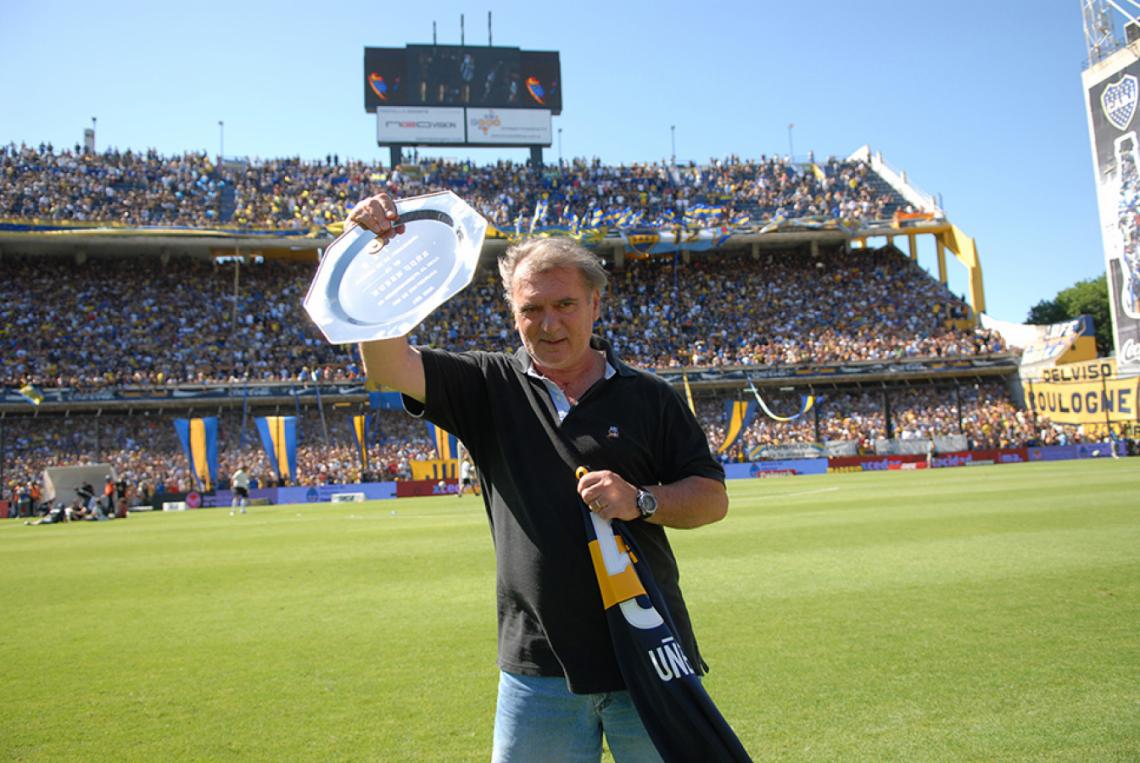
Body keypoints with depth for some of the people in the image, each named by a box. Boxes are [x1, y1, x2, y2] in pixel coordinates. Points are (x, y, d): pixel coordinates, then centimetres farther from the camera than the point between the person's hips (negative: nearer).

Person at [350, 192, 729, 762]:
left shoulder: (649, 397, 3)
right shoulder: (490, 388, 4)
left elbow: (712, 497, 3)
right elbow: (388, 367, -8)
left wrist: (641, 501, -15)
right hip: (537, 666, 1)